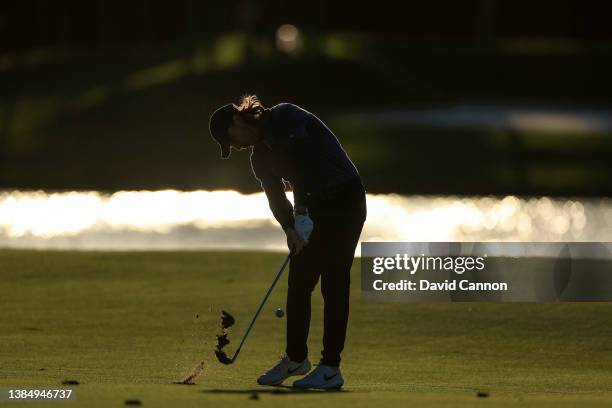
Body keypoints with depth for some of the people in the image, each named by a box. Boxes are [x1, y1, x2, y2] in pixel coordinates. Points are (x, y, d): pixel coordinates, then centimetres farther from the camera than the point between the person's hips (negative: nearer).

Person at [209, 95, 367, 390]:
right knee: (298, 284, 9)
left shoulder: (286, 117, -13)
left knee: (334, 283, -9)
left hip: (344, 199, -8)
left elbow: (302, 164, -24)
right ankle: (296, 359, 24)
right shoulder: (260, 156, 9)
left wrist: (302, 213, -25)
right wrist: (289, 228, -19)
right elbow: (275, 197, 0)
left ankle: (331, 369, -7)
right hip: (314, 207, 8)